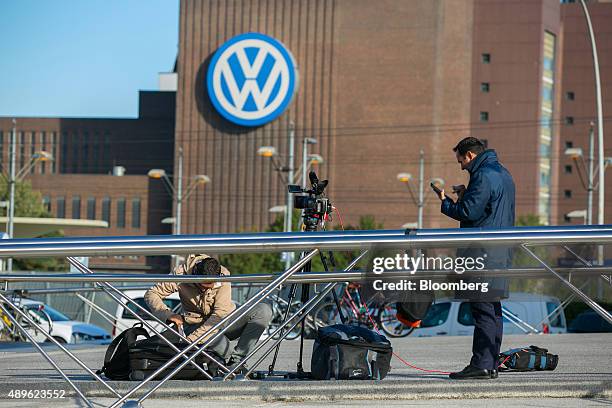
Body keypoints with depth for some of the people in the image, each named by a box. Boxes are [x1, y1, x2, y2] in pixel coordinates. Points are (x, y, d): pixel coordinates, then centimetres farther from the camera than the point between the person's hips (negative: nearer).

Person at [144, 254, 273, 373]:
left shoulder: (223, 275, -20)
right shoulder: (181, 274, -18)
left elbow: (220, 314, -25)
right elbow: (151, 294, -10)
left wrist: (191, 339, -33)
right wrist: (168, 315, -30)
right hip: (196, 325, -2)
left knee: (264, 310, -23)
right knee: (221, 343, -40)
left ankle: (236, 360, -22)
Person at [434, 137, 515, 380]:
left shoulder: (483, 176, -13)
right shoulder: (502, 174, 19)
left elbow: (469, 213, -17)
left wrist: (445, 203, -1)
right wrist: (466, 195, 13)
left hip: (484, 253, -10)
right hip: (501, 251, 10)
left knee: (483, 310, -10)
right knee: (493, 310, 12)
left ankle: (481, 365, -11)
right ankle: (491, 364, 15)